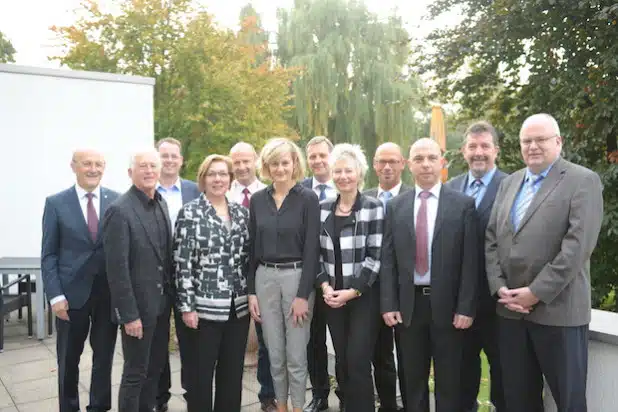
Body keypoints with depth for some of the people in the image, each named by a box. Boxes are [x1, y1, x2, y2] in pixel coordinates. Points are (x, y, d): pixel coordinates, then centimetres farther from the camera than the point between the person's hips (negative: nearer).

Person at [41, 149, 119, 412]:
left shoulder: (118, 201, 0)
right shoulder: (56, 203, -1)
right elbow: (49, 255, -1)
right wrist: (55, 295, -9)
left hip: (109, 292, 1)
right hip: (72, 292, 0)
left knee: (104, 356, 13)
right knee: (68, 359, 15)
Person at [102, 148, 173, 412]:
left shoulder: (161, 205, 7)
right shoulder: (120, 210, -16)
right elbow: (117, 268, -18)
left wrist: (170, 297, 9)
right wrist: (129, 314, -18)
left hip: (161, 302, 7)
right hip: (138, 306, -7)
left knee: (155, 368, 18)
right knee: (135, 373, 7)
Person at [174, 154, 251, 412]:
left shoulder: (242, 212, 8)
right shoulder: (190, 213, -6)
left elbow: (249, 257, 11)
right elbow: (183, 262, -10)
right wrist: (186, 306, -12)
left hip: (238, 306, 5)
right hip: (205, 306, -4)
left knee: (233, 371, 14)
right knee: (202, 372, 8)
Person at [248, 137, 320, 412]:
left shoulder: (308, 199, -6)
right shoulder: (258, 200, 6)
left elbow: (312, 248, -9)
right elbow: (252, 248, 8)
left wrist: (303, 294, -14)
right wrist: (251, 291, 4)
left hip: (297, 277, -3)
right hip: (265, 279, 4)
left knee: (296, 354, 4)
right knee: (274, 353, 12)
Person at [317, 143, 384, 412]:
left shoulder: (373, 208, -6)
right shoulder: (323, 209, 6)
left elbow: (375, 256, -11)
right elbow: (317, 252, 8)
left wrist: (353, 290, -14)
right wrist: (325, 285, -5)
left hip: (364, 296, -4)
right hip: (333, 295, 4)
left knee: (358, 362, -5)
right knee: (342, 361, 11)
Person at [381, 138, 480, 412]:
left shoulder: (464, 204, -2)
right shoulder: (395, 206, 5)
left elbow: (470, 260, -5)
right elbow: (388, 260, 3)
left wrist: (466, 307, -10)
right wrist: (388, 305, -3)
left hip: (447, 304, -2)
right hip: (408, 304, 2)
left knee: (448, 381, 12)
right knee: (412, 380, 15)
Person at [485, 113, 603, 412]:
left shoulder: (583, 181, -4)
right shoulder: (509, 184, 14)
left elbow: (577, 245, -14)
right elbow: (491, 240, 10)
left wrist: (536, 292, -16)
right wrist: (499, 287, -3)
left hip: (558, 310, -5)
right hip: (510, 309, 5)